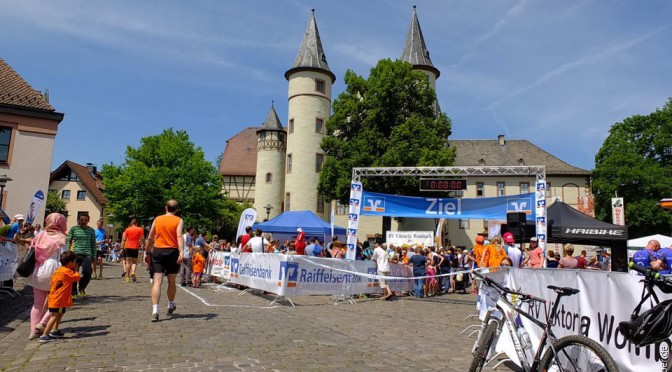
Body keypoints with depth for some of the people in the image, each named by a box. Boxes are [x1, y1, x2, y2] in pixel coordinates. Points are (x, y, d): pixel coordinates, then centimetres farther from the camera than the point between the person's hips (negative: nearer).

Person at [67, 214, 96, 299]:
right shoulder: (74, 229, 5)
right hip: (75, 253, -1)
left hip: (87, 254, 1)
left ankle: (82, 288, 20)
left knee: (87, 273, -9)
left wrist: (94, 256, 10)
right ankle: (73, 293, 17)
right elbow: (69, 241, 8)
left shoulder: (91, 230, 9)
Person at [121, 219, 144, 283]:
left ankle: (127, 277, 4)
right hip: (135, 247, -1)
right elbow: (142, 239, -1)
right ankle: (133, 272, -16)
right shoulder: (140, 229, 3)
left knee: (128, 262, 5)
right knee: (134, 262, 10)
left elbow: (123, 240, 2)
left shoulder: (127, 229, 4)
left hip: (128, 247, 1)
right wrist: (140, 245, 10)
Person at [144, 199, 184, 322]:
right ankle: (171, 305, 34)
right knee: (171, 282, 15)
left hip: (157, 251, 1)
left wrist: (147, 252, 21)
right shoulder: (178, 221, -1)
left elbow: (150, 238, 11)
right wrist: (181, 252, -24)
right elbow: (179, 236, -16)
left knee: (157, 282, -4)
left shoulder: (157, 219, 9)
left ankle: (155, 311, -15)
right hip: (172, 252, -1)